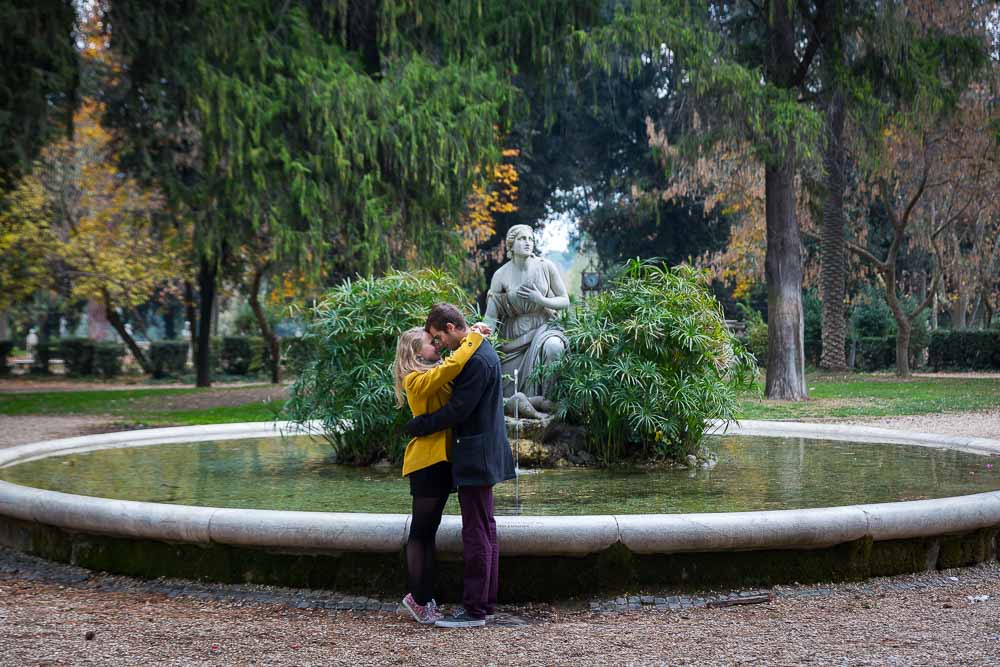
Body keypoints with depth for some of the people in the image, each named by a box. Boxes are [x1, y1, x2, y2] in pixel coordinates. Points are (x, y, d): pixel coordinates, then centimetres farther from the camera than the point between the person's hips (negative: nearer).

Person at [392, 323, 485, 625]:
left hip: (441, 461, 9)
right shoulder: (417, 379, -14)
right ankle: (418, 598, 4)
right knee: (421, 532, -2)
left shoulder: (435, 376, 15)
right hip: (427, 462, -9)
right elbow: (453, 365, -27)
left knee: (427, 532, 11)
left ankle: (423, 597, 16)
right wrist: (474, 337, -15)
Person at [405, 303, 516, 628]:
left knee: (476, 533, -6)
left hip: (476, 456, -11)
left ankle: (475, 609, -1)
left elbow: (457, 410, -20)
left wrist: (416, 425, -10)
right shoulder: (482, 352, 12)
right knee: (485, 529, 14)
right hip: (483, 455, 11)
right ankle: (486, 602, 21)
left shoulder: (477, 360, -20)